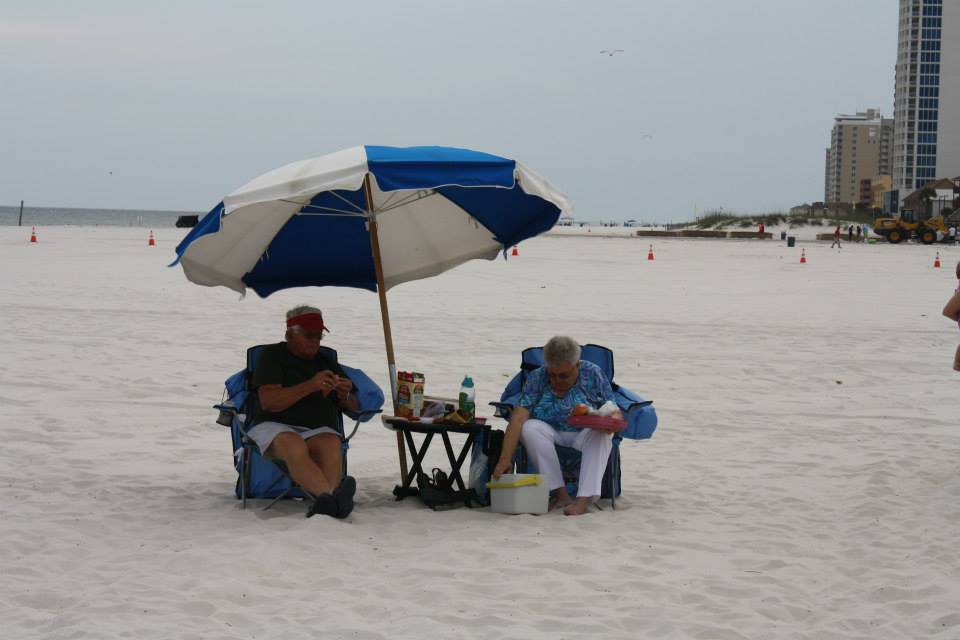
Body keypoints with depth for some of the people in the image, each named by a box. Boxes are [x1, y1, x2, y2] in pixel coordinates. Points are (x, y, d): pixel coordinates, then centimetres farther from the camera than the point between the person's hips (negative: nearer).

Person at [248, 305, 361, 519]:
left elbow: (354, 408, 26)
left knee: (331, 443, -35)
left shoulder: (327, 362, 25)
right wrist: (310, 386, -15)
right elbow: (268, 402, -6)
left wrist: (346, 396, 0)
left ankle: (325, 502, -59)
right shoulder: (273, 356, 10)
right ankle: (332, 494, -63)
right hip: (274, 427, -3)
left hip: (318, 430, 3)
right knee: (294, 446, -40)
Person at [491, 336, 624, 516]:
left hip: (585, 437, -1)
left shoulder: (593, 375, -7)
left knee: (601, 433, -32)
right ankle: (560, 493, -32)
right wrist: (505, 459, -30)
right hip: (552, 437, 1)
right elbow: (518, 418, -18)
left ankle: (585, 499, -42)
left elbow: (616, 414, -7)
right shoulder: (537, 378, -8)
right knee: (530, 428, -28)